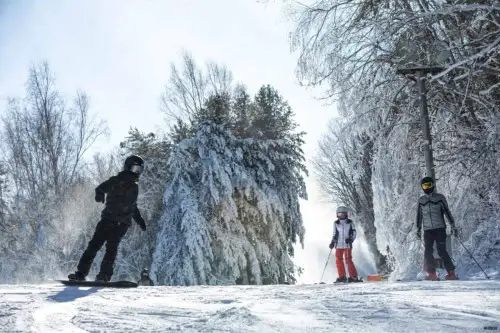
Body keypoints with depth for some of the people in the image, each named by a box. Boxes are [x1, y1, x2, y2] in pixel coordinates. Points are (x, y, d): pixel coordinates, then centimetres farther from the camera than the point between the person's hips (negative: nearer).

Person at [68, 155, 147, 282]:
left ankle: (104, 275, -14)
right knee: (94, 245, -9)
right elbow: (101, 188, -10)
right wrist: (100, 194, -33)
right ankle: (81, 273, -4)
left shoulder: (134, 187, 18)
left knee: (112, 247, -15)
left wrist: (140, 220, 26)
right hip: (108, 219, -2)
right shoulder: (116, 181, 4)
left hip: (122, 224, 3)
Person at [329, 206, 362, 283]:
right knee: (338, 260, 1)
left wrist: (350, 239, -15)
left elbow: (354, 233, 2)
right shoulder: (336, 223, 7)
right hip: (338, 245, 3)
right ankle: (342, 277, 13)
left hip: (347, 245, -3)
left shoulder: (350, 222, 0)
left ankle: (353, 277, -1)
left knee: (348, 260, -9)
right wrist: (332, 242, 5)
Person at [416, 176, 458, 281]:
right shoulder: (421, 200, 11)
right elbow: (419, 215, 19)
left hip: (440, 228, -3)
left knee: (442, 251, -9)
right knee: (428, 252, -5)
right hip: (427, 230, 3)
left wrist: (453, 226, -3)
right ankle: (432, 274, 2)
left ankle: (451, 273, -1)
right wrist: (418, 229, 18)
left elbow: (447, 212, 2)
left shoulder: (440, 197, 2)